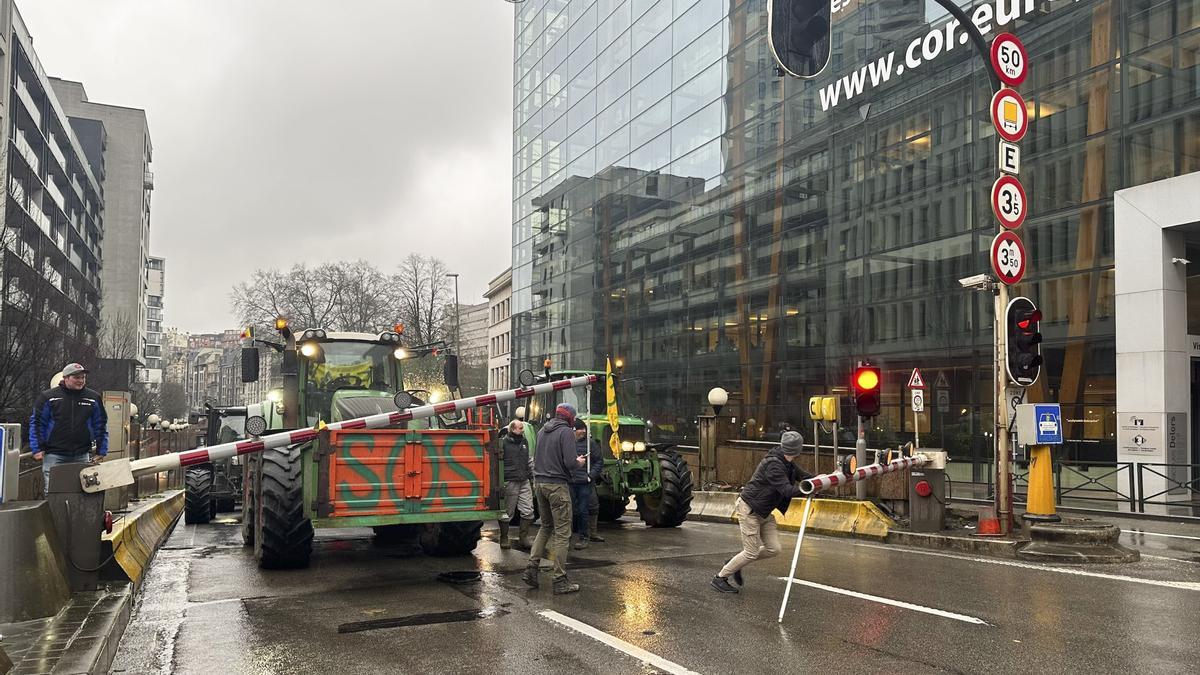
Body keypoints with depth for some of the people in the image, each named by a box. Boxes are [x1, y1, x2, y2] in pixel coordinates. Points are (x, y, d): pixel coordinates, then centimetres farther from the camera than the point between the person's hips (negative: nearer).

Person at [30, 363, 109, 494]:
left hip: (81, 456, 2)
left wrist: (101, 451, 6)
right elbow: (36, 423, 2)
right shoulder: (48, 397, 0)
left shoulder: (94, 398, 7)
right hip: (54, 455, -2)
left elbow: (101, 425, 11)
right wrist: (37, 449, -5)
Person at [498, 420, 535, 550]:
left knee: (528, 511, 3)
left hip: (524, 482, 6)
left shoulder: (524, 442, 15)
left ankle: (523, 538, 13)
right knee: (507, 512, 2)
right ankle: (504, 539, 15)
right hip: (510, 482, -6)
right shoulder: (503, 442, -6)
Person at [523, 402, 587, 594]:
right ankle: (560, 581, 0)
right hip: (557, 485, -7)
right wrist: (579, 462, 4)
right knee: (562, 533, -1)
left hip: (539, 483, 8)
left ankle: (532, 567, 13)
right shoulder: (566, 432, -10)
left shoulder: (542, 431, 12)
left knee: (546, 526, 22)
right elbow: (569, 463, -18)